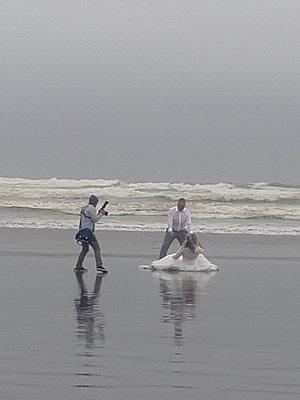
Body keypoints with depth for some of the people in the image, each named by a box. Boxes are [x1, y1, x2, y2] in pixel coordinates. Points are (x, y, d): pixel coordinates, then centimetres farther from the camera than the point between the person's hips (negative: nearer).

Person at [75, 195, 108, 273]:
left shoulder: (84, 208, 18)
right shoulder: (91, 208, -11)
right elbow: (95, 219, -14)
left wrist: (98, 214, 17)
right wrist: (101, 213, 0)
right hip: (88, 231, -9)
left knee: (85, 249, 18)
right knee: (97, 248, -8)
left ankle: (78, 266, 18)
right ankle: (99, 265, -17)